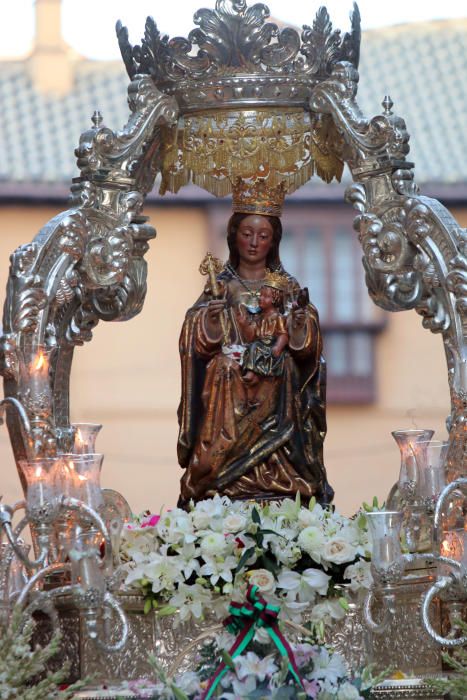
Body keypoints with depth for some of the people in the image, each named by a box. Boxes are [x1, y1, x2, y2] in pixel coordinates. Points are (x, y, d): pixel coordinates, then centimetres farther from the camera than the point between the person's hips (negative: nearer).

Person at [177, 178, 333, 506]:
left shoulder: (289, 288, 9)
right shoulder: (220, 286, 9)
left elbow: (305, 349, 3)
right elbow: (200, 344, 2)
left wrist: (299, 326, -16)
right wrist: (212, 320, -16)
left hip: (277, 402, 0)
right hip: (228, 403, 0)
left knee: (278, 477, -10)